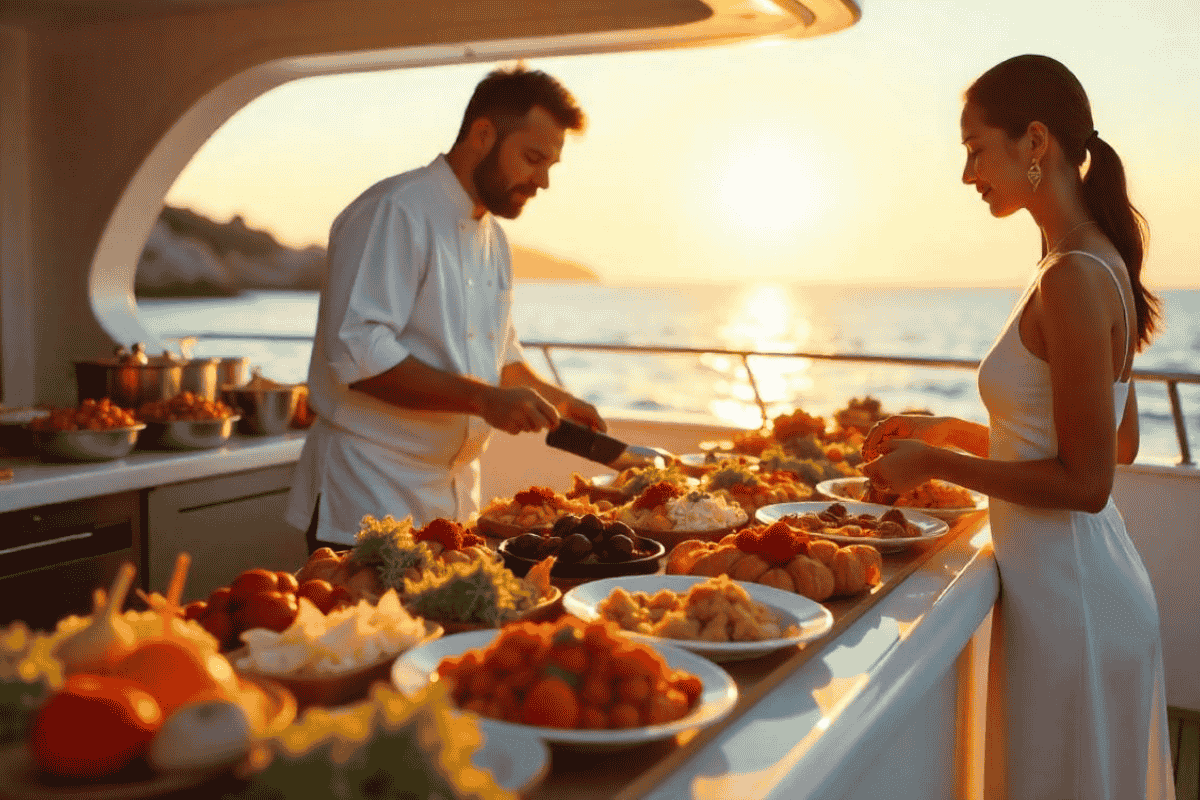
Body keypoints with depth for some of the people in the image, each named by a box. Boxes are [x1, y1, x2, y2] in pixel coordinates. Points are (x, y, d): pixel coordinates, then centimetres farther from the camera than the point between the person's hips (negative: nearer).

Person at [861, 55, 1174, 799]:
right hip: (1086, 579, 10)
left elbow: (1084, 482, -22)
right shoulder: (1100, 264, 8)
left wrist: (935, 463, -13)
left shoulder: (1072, 279, -21)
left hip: (1068, 592, -10)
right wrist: (954, 431, 12)